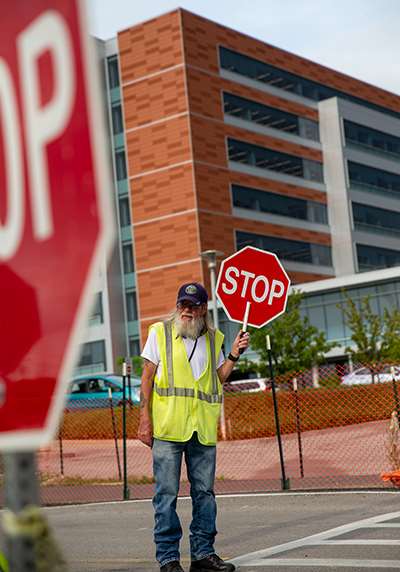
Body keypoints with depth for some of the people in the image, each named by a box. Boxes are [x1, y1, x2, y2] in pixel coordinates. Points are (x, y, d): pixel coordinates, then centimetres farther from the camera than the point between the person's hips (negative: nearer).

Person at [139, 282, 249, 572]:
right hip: (168, 427, -3)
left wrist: (234, 355, 4)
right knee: (167, 494, -2)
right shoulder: (160, 332, 4)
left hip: (203, 428, 4)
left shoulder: (214, 338, 14)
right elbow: (147, 377, 2)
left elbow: (219, 378, 17)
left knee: (204, 492, 7)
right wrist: (145, 419, -4)